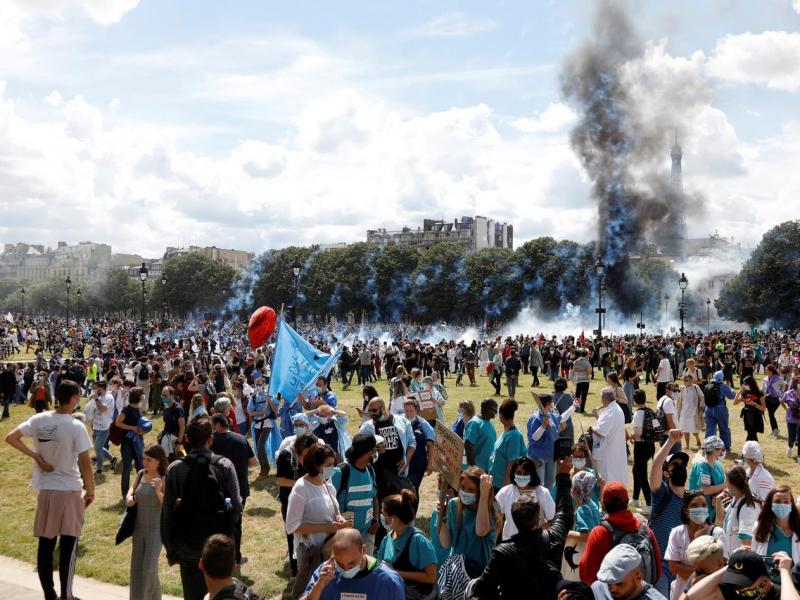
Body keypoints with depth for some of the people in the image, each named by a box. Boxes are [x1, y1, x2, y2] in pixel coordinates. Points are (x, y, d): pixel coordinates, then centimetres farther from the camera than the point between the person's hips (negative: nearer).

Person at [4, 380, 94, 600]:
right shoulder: (76, 426, -16)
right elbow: (85, 464, -16)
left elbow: (10, 438, -6)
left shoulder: (39, 419, -3)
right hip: (70, 490, -4)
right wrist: (90, 490, -3)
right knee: (68, 545, 5)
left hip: (45, 489, 5)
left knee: (45, 544, 12)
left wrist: (36, 457, -3)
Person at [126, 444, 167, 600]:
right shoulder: (141, 474, 2)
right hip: (139, 527, 6)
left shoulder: (164, 479, -15)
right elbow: (133, 488, 21)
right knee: (136, 567, 14)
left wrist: (158, 492, -36)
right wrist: (129, 496, 1)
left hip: (156, 529, -6)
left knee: (149, 568, -7)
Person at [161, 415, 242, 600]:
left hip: (188, 545, 1)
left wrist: (170, 548, 6)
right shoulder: (225, 466, -11)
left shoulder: (175, 469, -9)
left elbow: (167, 512, -5)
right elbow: (236, 506, -11)